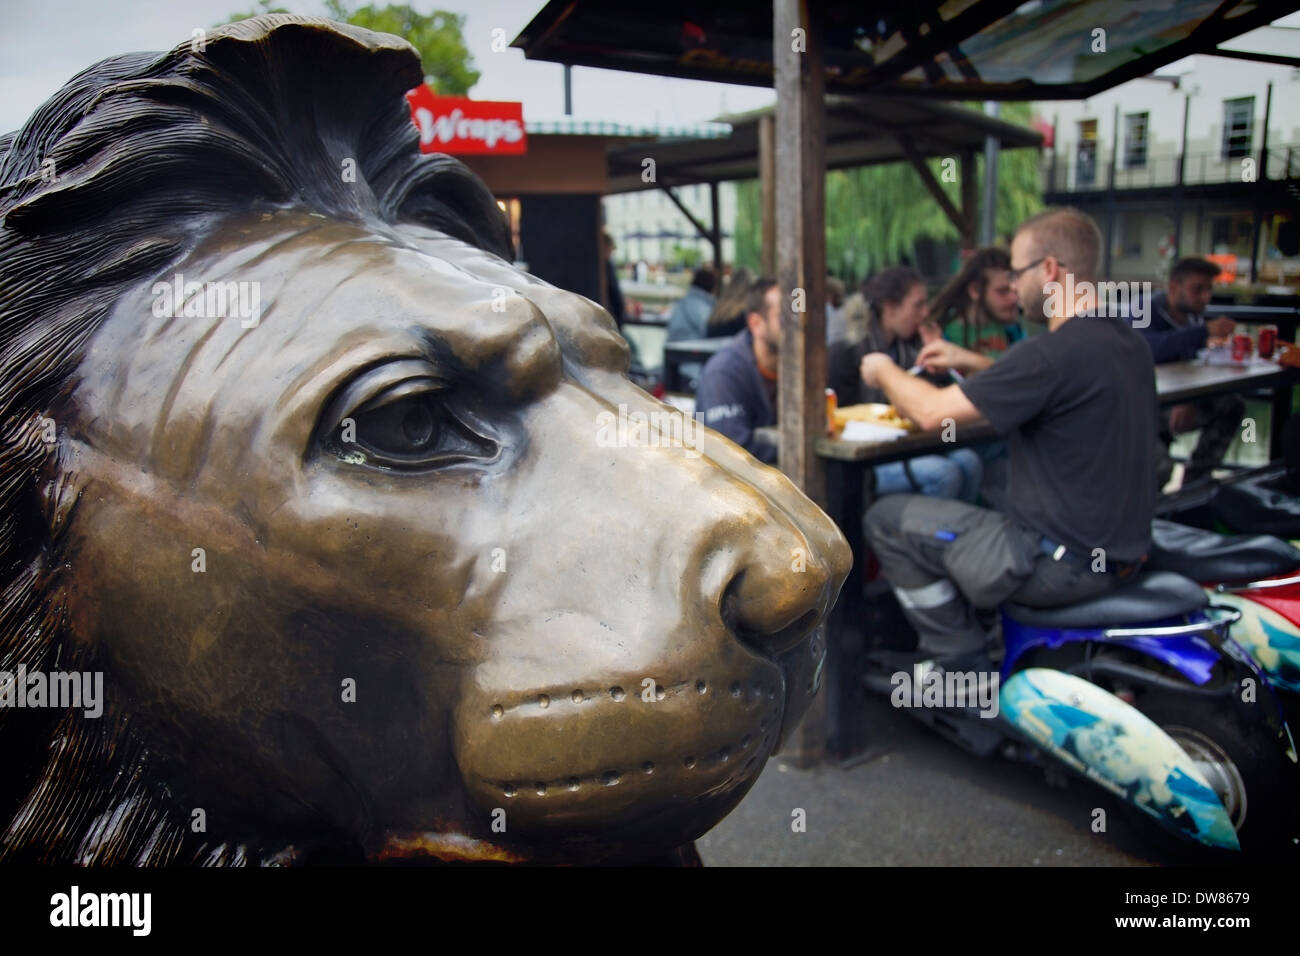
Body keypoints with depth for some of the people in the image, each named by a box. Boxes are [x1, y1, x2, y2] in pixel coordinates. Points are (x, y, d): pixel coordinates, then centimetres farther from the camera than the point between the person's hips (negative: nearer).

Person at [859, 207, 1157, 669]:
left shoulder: (1053, 352, -23)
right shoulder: (1128, 341, 6)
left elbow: (933, 413, -17)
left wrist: (884, 372, 2)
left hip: (1062, 562, -10)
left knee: (887, 519, 0)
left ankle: (964, 664, 8)